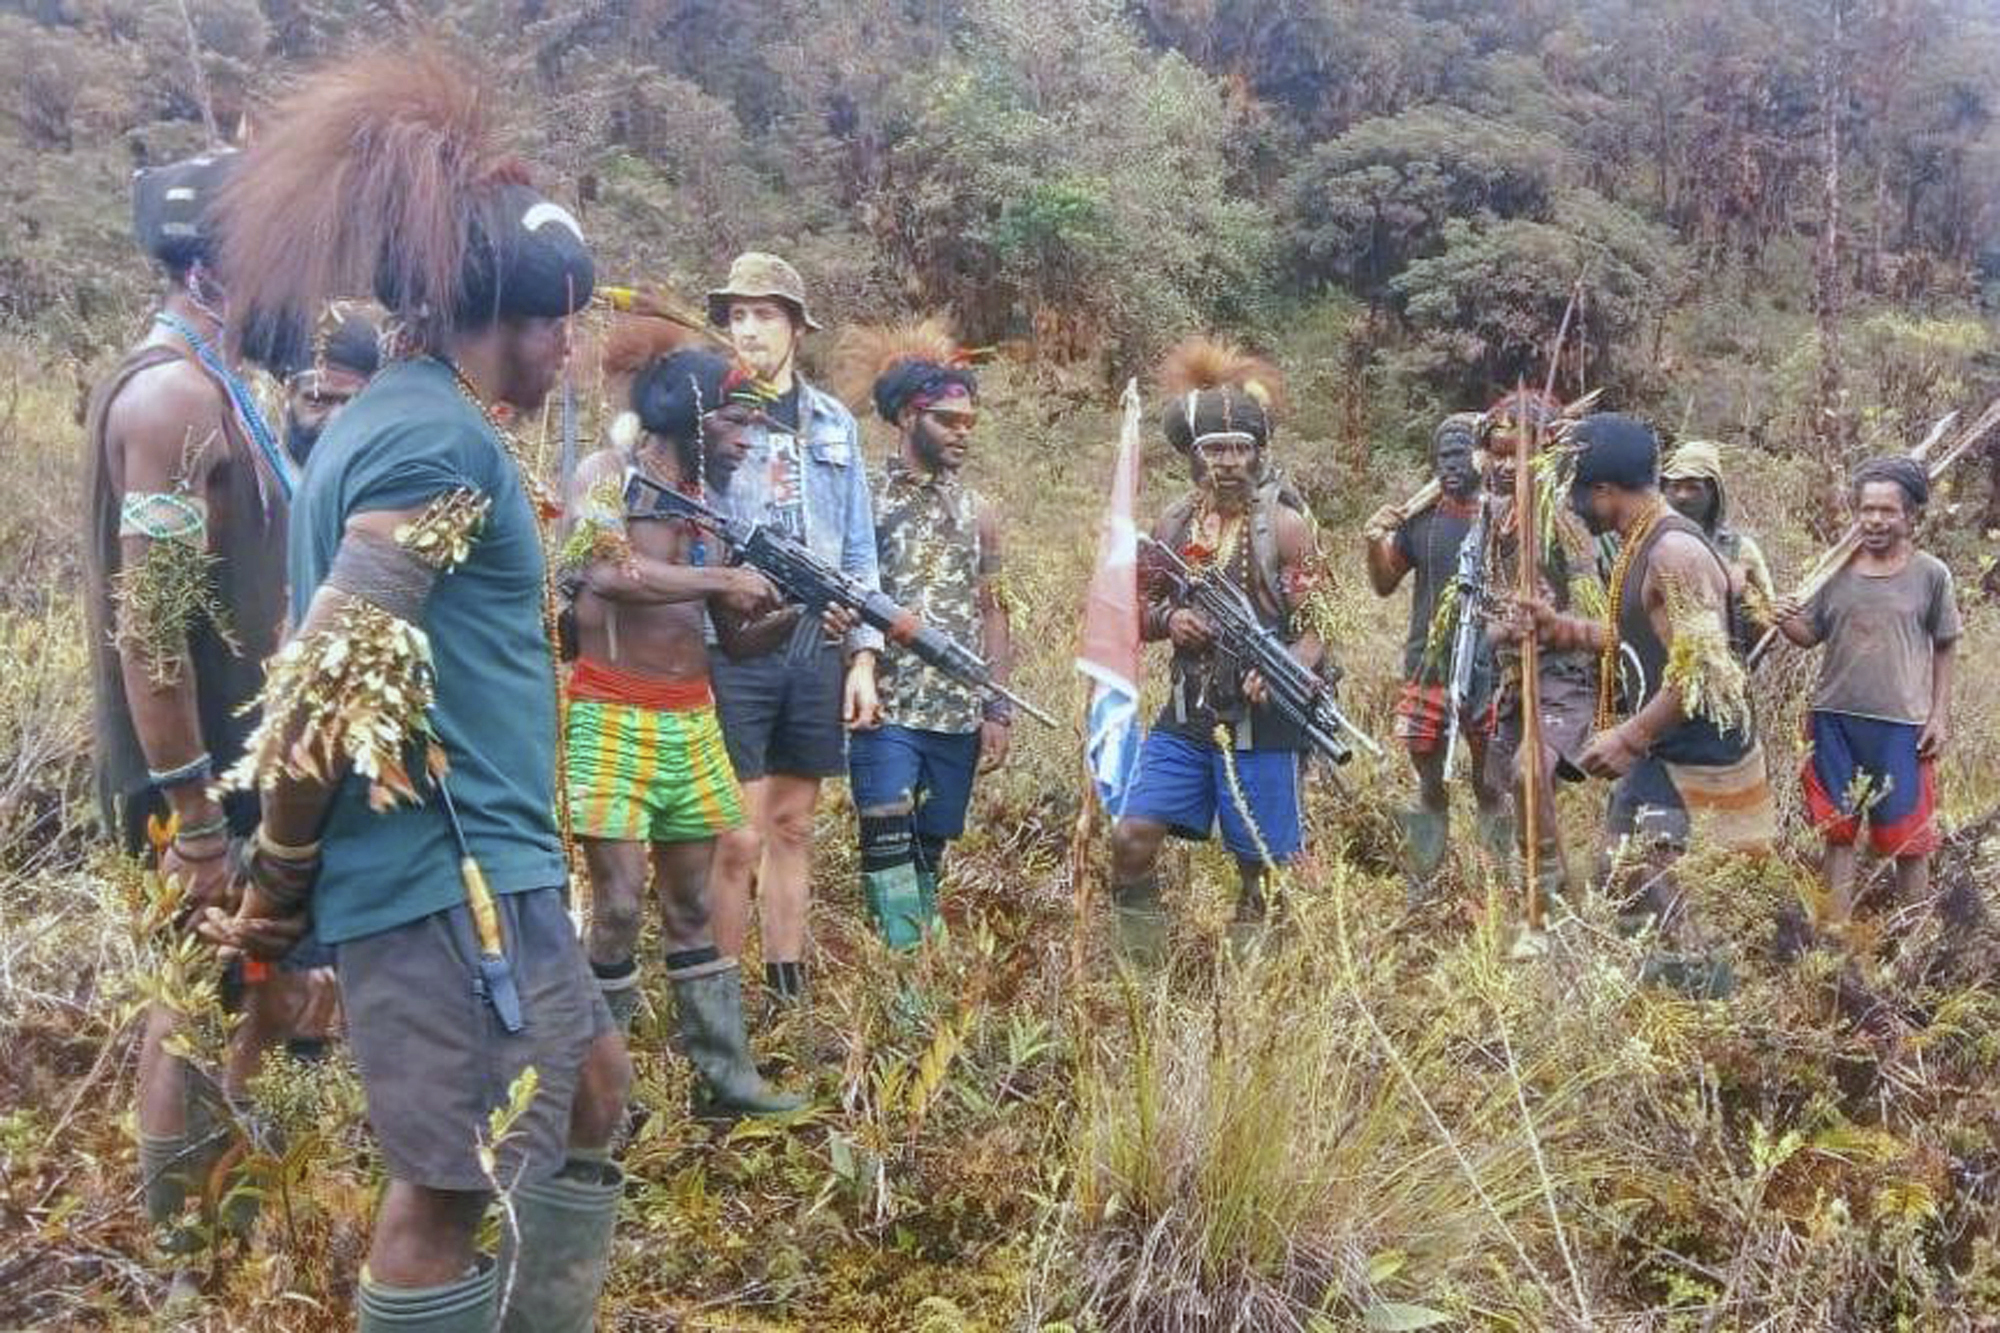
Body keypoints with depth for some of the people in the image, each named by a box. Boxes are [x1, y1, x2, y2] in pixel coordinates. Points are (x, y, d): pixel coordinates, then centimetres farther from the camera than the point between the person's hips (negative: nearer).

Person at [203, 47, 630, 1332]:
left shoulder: (401, 419, 15)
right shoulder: (442, 438, -17)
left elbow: (362, 658, 18)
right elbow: (335, 681, -22)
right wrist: (277, 890, -13)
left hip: (486, 865, 10)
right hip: (448, 871, -10)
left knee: (591, 1087, 21)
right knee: (454, 1183, -1)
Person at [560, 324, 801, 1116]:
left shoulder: (706, 501, 14)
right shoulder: (608, 476, -6)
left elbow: (734, 629, 14)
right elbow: (607, 573, -24)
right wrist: (722, 579, -17)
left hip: (692, 719, 7)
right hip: (613, 717, -7)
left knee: (692, 909, 12)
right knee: (619, 907, -5)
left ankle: (725, 1078, 18)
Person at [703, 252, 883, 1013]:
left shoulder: (833, 423, 12)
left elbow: (858, 551, 13)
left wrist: (863, 656, 7)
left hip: (816, 649, 4)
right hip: (731, 650, -4)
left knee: (793, 827, 12)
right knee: (738, 840, -5)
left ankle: (789, 997, 21)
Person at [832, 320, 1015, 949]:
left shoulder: (976, 510, 11)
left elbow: (991, 613, 14)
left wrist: (998, 710, 8)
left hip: (960, 716, 4)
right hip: (886, 712, -4)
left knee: (931, 854, 11)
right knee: (889, 854, -10)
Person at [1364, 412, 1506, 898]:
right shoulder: (1422, 518, 7)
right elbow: (1385, 585, 16)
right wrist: (1375, 544, -2)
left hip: (1489, 670, -3)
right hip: (1427, 667, 3)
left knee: (1491, 787, 5)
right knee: (1429, 789, 11)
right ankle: (1420, 893, 19)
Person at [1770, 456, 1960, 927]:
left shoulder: (1930, 574, -3)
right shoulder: (1836, 570, 2)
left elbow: (1945, 649, 4)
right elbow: (1811, 635, 7)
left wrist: (1940, 716, 0)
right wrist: (1787, 623, -16)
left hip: (1902, 724, -2)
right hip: (1835, 719, 2)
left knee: (1909, 836, 6)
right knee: (1837, 830, 11)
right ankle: (1837, 927, 21)